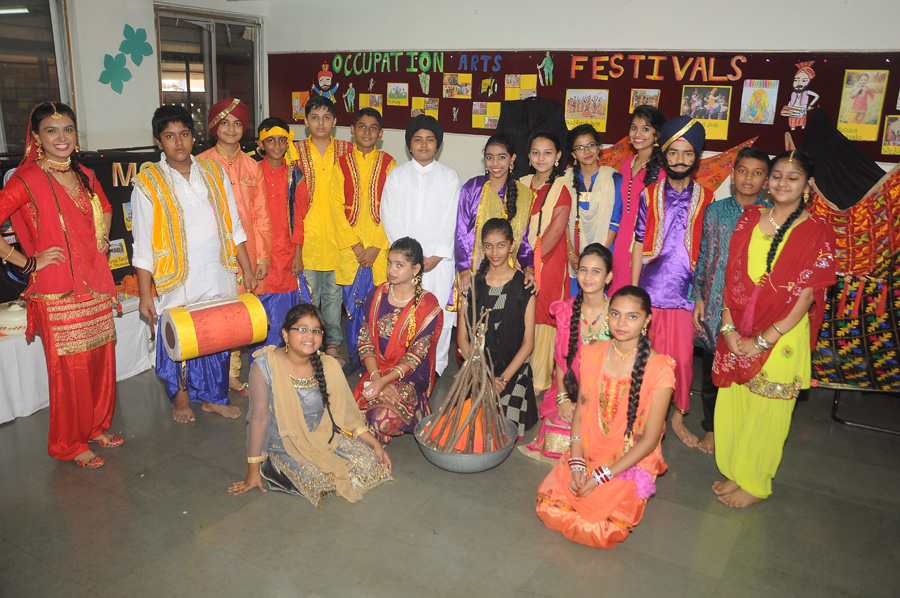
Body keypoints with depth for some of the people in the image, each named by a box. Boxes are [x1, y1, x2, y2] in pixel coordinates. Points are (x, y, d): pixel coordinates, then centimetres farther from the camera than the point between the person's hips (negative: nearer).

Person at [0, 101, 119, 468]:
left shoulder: (85, 176, 10)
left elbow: (104, 208, 28)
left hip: (95, 287, 6)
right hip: (57, 291, -6)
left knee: (101, 359, 12)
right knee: (70, 368, 2)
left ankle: (97, 426, 32)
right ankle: (69, 444, 21)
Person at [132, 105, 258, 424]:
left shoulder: (214, 172, 6)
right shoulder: (148, 183, -5)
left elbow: (233, 228, 10)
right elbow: (143, 246, -6)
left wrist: (247, 269, 8)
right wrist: (145, 296, -8)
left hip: (219, 278, 3)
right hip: (178, 282, -3)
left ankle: (213, 397, 30)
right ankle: (181, 395, 33)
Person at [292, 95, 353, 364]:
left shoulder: (346, 150, 3)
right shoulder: (296, 151, 0)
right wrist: (295, 241, -7)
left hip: (337, 236, 1)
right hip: (308, 236, -1)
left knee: (334, 294, 11)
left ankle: (333, 345, 25)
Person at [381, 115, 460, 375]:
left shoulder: (449, 176, 7)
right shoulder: (397, 175, 9)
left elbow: (451, 220, 1)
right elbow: (390, 217, 2)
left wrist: (436, 256, -9)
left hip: (439, 259, -1)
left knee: (440, 314, -2)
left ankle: (436, 368, 11)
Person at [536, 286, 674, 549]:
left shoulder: (659, 370, -15)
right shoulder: (592, 354, -1)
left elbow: (649, 440, -12)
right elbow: (580, 412, 2)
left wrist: (601, 477, -14)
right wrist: (576, 463, -10)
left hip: (631, 462, -3)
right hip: (588, 452, 3)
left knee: (602, 531, -19)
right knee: (549, 507, -14)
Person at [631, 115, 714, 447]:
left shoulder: (705, 199, 5)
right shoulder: (649, 195, 7)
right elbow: (639, 244, 8)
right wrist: (632, 290, 5)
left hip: (685, 291, 0)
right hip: (650, 289, 1)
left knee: (682, 357, 1)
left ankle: (678, 417, 22)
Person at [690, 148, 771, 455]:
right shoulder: (715, 210, 3)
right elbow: (703, 256, 6)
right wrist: (698, 297, 1)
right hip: (715, 302, 1)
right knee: (712, 366, 10)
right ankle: (711, 427, 28)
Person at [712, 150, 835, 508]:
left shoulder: (818, 232, -6)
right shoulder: (750, 218, 6)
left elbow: (806, 295, -11)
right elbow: (733, 276, 4)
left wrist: (763, 340, -14)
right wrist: (729, 327, -6)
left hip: (782, 335, -4)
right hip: (738, 333, 4)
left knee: (766, 410, 8)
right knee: (732, 402, 12)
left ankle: (754, 483, 26)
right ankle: (734, 471, 32)